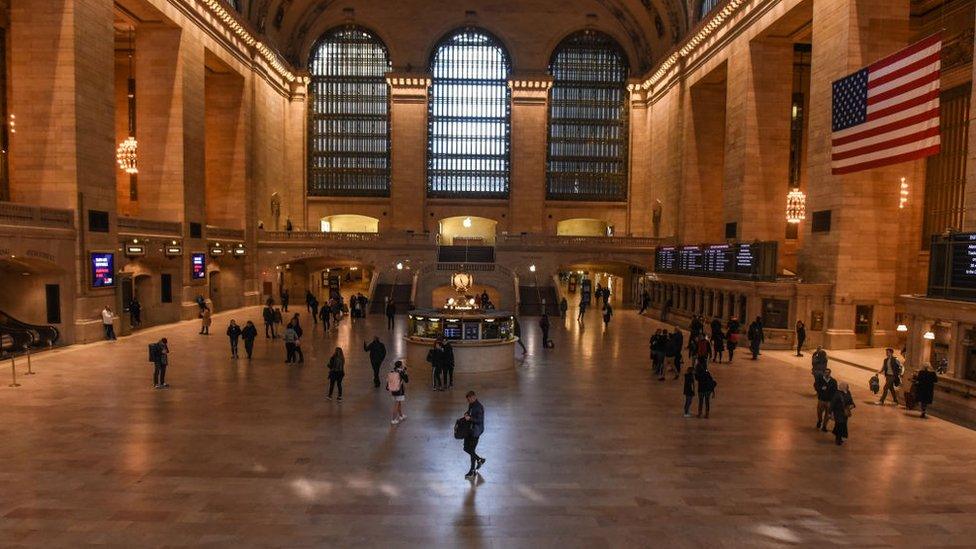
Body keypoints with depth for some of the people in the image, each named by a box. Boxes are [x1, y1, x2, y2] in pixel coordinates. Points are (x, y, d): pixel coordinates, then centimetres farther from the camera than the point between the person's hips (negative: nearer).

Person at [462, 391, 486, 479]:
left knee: (471, 450, -2)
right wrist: (466, 414, 1)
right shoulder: (470, 405, 6)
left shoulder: (479, 407, -19)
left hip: (476, 431, -9)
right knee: (466, 448, 12)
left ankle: (472, 471, 14)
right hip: (469, 429, 9)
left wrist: (470, 418, -30)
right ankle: (480, 459, 31)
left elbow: (479, 420, -22)